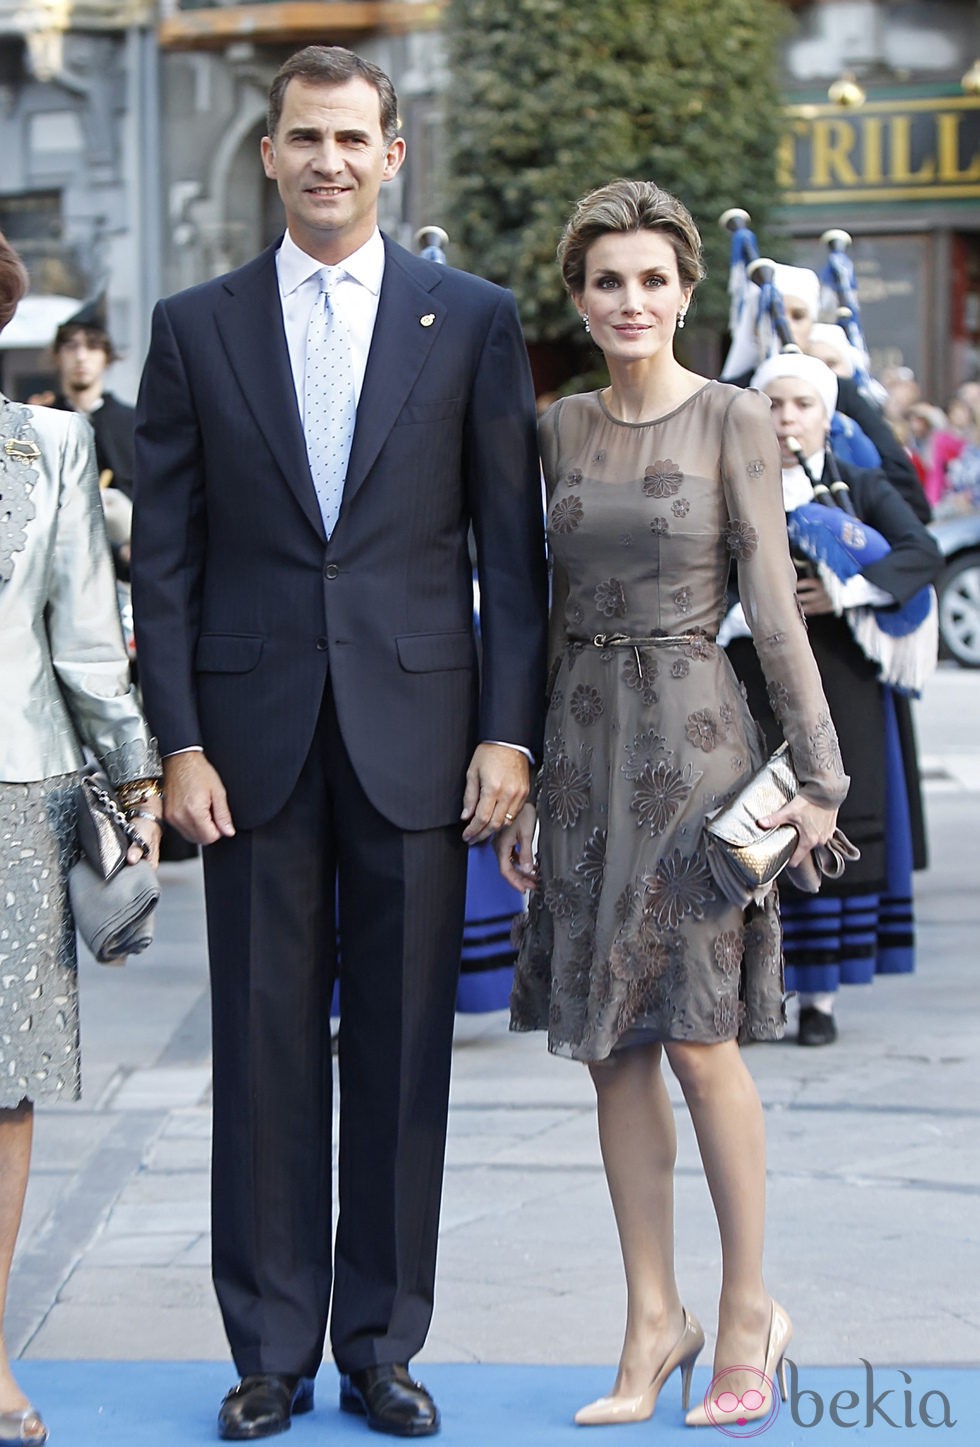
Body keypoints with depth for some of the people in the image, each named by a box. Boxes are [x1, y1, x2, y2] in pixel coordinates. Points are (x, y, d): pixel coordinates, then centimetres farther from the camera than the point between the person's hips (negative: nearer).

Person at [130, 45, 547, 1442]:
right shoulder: (196, 328, 6)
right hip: (257, 737, 1)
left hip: (415, 734, 0)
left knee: (402, 1050, 5)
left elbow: (513, 543, 4)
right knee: (265, 1044, 4)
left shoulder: (474, 320, 5)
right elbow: (165, 555, 5)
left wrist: (510, 733, -3)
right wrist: (180, 742, -3)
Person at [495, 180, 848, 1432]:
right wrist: (520, 779, 11)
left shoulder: (732, 418, -4)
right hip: (584, 742, 5)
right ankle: (653, 1319, 14)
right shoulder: (559, 430, 10)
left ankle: (747, 1309, 11)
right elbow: (552, 612, 13)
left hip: (691, 732, -5)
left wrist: (820, 770, -7)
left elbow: (773, 607, -5)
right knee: (612, 1046, 5)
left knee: (697, 1036, -5)